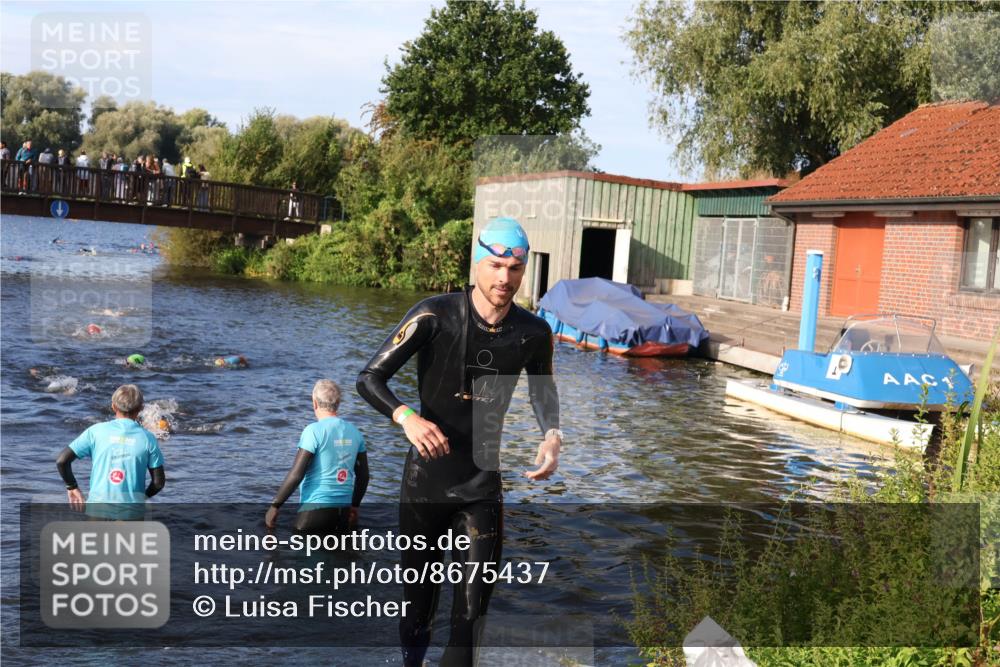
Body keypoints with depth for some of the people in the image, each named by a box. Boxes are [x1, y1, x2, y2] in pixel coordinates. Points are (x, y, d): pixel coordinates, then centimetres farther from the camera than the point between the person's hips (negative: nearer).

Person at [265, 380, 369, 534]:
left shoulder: (314, 431, -11)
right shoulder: (354, 432, 7)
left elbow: (296, 475, -14)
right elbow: (363, 475, 12)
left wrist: (274, 506, -5)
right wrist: (355, 506, 25)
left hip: (316, 509, -6)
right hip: (343, 511, 6)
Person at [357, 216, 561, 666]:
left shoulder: (533, 333, -6)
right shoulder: (436, 315, -15)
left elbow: (543, 393, 13)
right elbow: (370, 379, -13)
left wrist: (552, 436, -9)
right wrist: (407, 417, -32)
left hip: (482, 483, 2)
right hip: (426, 479, -2)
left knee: (473, 605, -1)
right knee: (418, 594, 13)